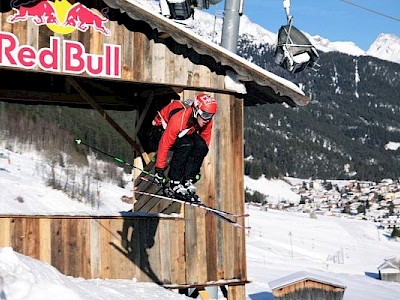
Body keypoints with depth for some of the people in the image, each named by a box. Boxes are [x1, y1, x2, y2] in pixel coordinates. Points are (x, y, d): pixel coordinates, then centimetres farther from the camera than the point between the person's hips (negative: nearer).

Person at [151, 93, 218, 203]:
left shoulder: (207, 121, -19)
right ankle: (174, 185, -28)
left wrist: (196, 168, 0)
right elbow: (164, 143, -33)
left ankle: (187, 183, -19)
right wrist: (159, 169, -28)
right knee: (186, 144, -34)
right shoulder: (179, 118, -38)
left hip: (186, 134, 6)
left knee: (201, 145, -24)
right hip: (162, 131, -6)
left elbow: (205, 142, -4)